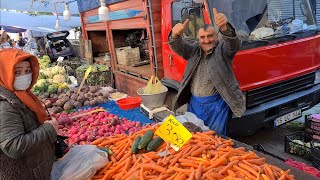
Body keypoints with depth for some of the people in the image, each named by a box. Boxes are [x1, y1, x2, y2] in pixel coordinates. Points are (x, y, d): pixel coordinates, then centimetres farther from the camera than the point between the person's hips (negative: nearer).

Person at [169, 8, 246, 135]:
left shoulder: (222, 49, -4)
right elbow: (178, 47, -9)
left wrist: (224, 28, -47)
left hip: (216, 105, -4)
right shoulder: (194, 49, 6)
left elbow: (233, 44, -24)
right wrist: (175, 35, -34)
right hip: (194, 103, 4)